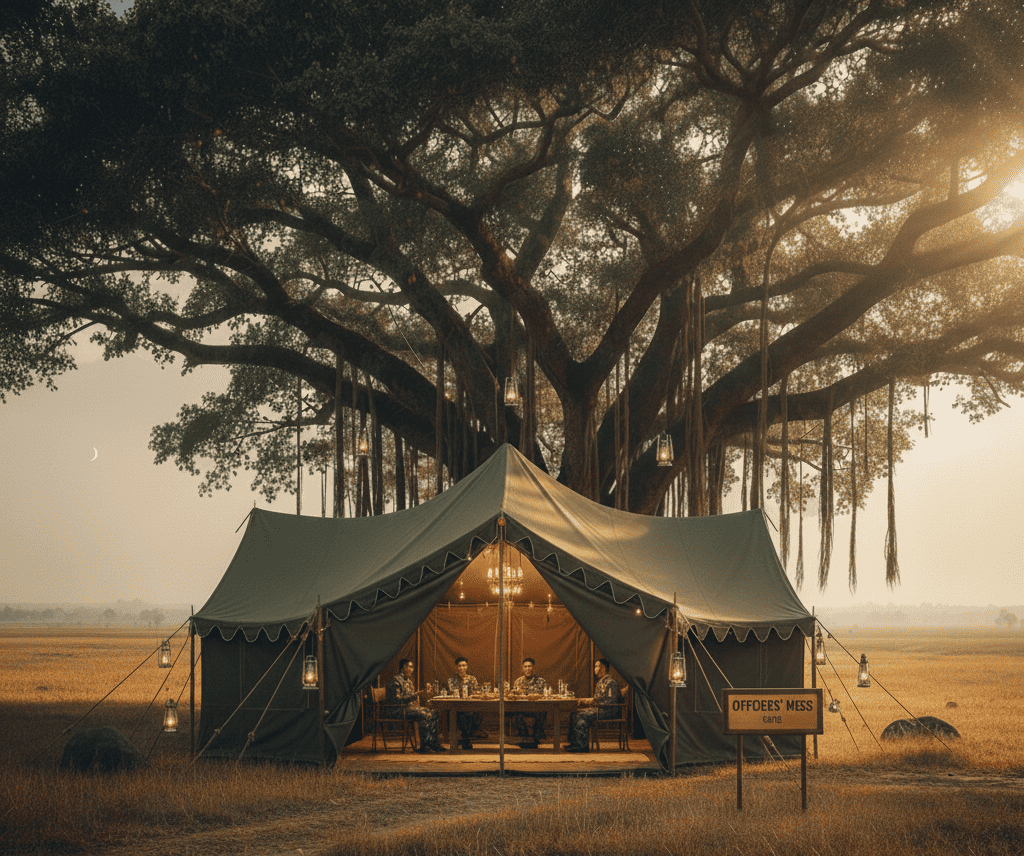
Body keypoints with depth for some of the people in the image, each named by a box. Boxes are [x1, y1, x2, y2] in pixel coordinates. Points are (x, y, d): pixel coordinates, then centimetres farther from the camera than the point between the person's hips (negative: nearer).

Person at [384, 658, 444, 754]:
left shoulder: (409, 681, 19)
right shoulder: (396, 680, -12)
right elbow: (396, 700, -21)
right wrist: (412, 697, -29)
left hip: (408, 707, 10)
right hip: (395, 710, -10)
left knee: (433, 713, -7)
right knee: (423, 715, -28)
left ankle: (432, 742, -11)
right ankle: (424, 745, -26)